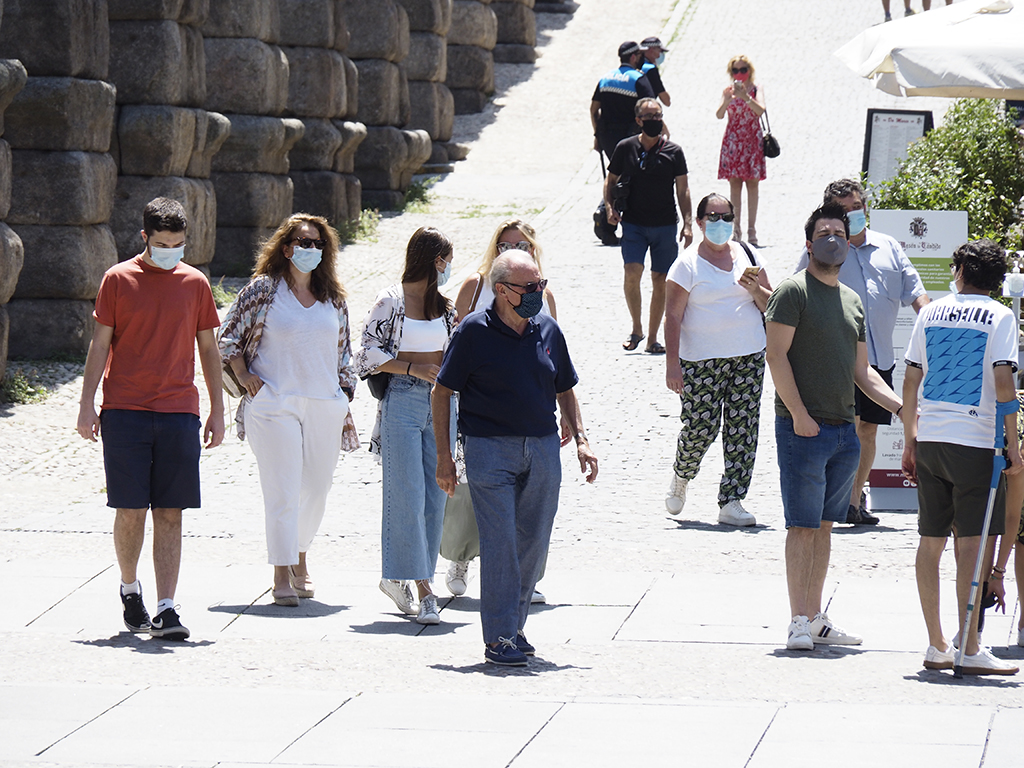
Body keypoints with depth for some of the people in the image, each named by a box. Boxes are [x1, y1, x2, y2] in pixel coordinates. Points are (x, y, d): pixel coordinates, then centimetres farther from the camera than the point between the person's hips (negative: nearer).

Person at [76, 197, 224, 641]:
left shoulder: (195, 283, 9)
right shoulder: (119, 279, 3)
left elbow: (208, 349, 14)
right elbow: (100, 343, 4)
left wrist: (217, 410, 11)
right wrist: (86, 404, -1)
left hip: (178, 412, 1)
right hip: (124, 411, -1)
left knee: (170, 514, -3)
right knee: (130, 510, -1)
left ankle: (165, 610, -5)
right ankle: (129, 589, 23)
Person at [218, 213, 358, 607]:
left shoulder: (334, 299, 13)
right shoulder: (263, 290, 1)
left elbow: (343, 353, 20)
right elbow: (228, 336, 8)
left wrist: (345, 405, 16)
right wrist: (243, 375, -4)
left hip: (324, 407, 4)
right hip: (274, 404, -4)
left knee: (316, 489, 8)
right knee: (282, 491, -9)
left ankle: (300, 561, 28)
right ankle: (281, 577, -7)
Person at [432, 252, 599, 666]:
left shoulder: (548, 331, 8)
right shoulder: (474, 332, -5)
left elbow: (565, 390, 19)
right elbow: (442, 392, 0)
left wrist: (580, 440, 7)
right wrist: (444, 456, -3)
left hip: (543, 447, 5)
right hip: (490, 448, -5)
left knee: (533, 543, 8)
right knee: (500, 542, -9)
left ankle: (513, 627, 22)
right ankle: (499, 638, -5)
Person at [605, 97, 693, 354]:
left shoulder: (673, 151, 3)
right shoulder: (626, 148, 3)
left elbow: (682, 190, 5)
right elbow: (611, 181, 13)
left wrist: (688, 224, -3)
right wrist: (610, 206, -5)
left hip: (665, 226, 1)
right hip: (633, 224, -1)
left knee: (660, 280, 2)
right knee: (632, 272, -18)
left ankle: (652, 338, 12)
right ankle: (636, 329, 1)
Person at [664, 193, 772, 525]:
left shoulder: (747, 257, 12)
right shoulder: (688, 264, -1)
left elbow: (771, 304, 16)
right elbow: (672, 315, -5)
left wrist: (754, 289, -7)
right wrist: (672, 363, -13)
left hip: (749, 357, 4)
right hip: (701, 360, -4)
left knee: (742, 430, -2)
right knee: (700, 428, -7)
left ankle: (731, 502, 1)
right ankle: (681, 476, 24)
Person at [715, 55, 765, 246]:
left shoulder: (755, 90, 1)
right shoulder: (729, 90, 4)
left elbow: (760, 110, -16)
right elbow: (719, 115, -7)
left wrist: (746, 97, -30)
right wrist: (727, 100, -26)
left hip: (752, 140, -1)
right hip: (732, 140, 1)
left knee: (752, 183, -2)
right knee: (734, 183, -1)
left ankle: (752, 229, 0)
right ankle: (736, 228, 2)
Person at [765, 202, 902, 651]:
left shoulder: (851, 300, 18)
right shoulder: (793, 291, -5)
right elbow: (776, 354, -12)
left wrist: (900, 407, 10)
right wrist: (798, 414, -18)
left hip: (843, 429, 7)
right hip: (804, 428, -7)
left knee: (823, 525, 10)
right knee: (803, 526, -7)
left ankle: (815, 618, 15)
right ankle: (799, 622, -6)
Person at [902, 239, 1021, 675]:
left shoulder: (931, 313, 9)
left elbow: (910, 382, 10)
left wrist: (910, 441, 17)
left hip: (929, 440, 4)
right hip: (974, 441, -4)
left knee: (931, 541, 9)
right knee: (971, 542, -4)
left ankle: (936, 646, 14)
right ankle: (970, 651, -5)